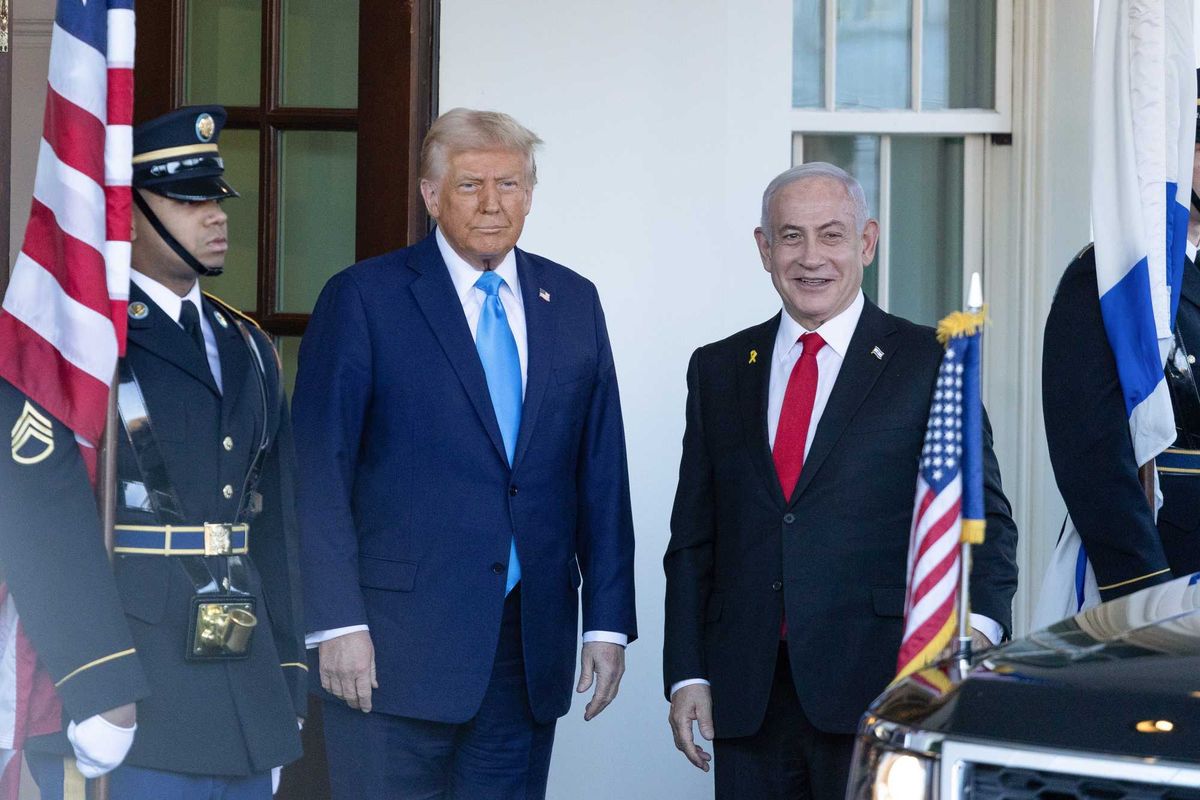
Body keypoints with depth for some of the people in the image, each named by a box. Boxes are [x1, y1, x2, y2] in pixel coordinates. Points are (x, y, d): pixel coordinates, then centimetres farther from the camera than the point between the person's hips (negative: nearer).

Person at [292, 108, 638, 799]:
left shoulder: (574, 303, 11)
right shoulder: (362, 299, -2)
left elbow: (601, 473, 11)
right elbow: (319, 475, -6)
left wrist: (608, 621, 6)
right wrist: (338, 625, -12)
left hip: (531, 647, 4)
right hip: (396, 645, -4)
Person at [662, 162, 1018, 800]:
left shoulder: (930, 363, 2)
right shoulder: (719, 370, 13)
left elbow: (982, 517, 0)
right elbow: (693, 536, 13)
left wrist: (974, 626, -18)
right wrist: (687, 674, 5)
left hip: (877, 691, -3)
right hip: (747, 697, 3)